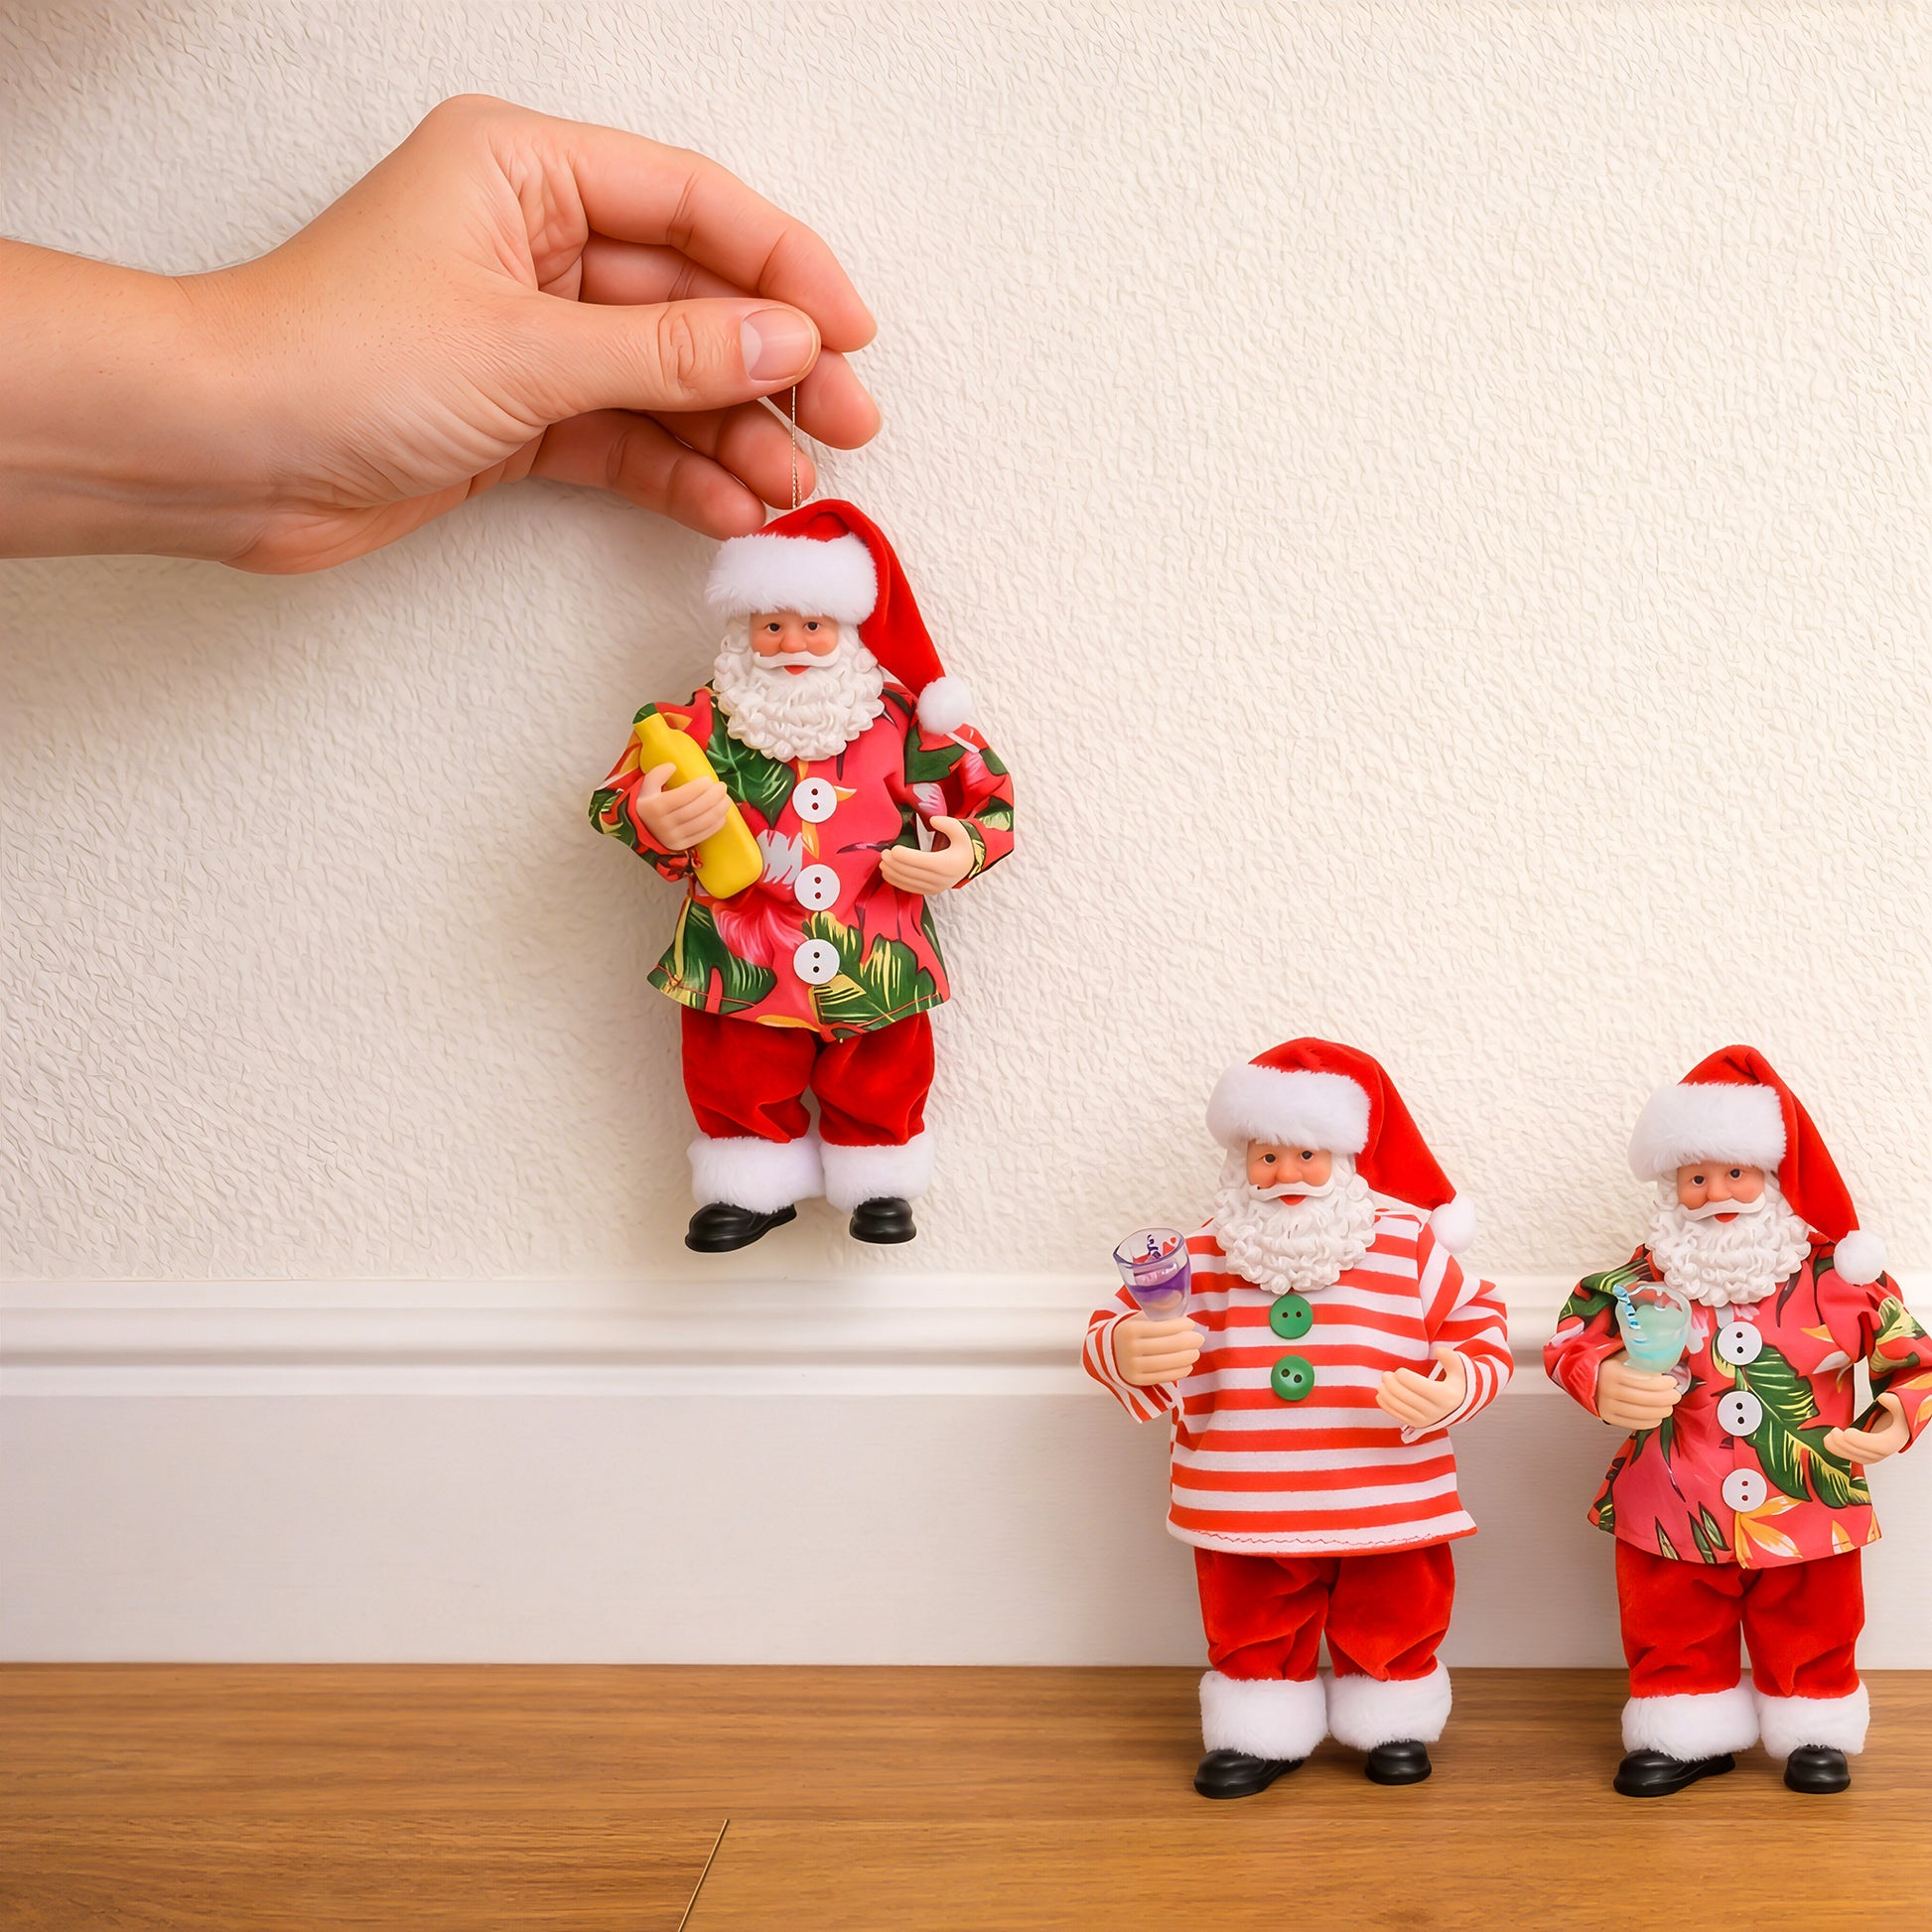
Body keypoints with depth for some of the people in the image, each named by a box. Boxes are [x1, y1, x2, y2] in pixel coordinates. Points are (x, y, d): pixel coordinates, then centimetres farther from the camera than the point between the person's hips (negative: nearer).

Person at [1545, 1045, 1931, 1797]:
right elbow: (1574, 1334, -8)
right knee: (1675, 1641, 14)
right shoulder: (1648, 1276, -7)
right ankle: (1687, 1735, 32)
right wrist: (1601, 1380, -28)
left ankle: (1815, 1731, 37)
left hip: (1808, 1512, 0)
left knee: (1811, 1636, 17)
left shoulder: (1834, 1273, -8)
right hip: (1675, 1515, 0)